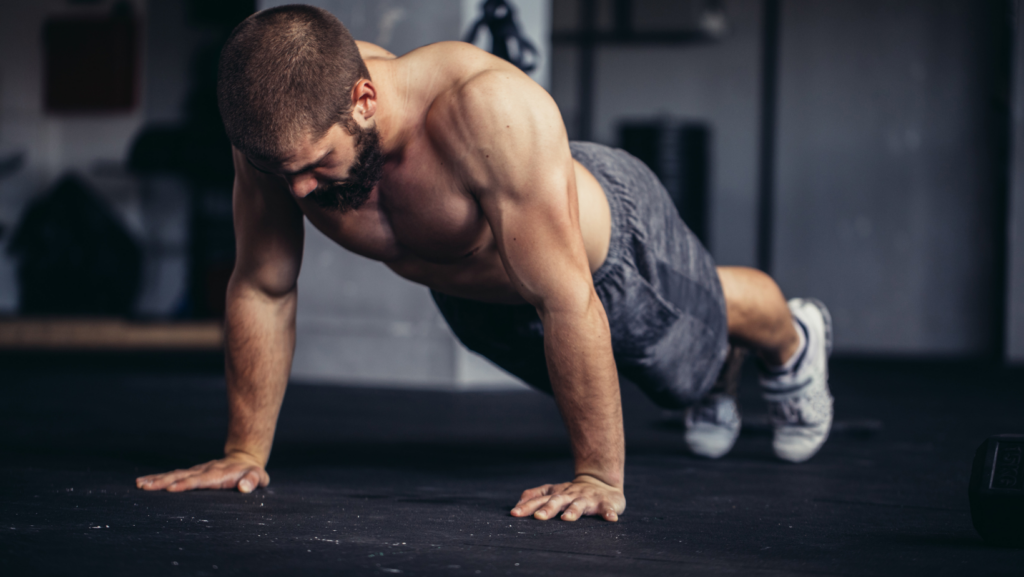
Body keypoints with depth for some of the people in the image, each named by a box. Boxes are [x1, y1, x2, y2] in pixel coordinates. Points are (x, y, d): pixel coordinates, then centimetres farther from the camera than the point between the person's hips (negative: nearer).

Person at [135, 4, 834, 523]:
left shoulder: (492, 110, -51)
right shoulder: (283, 127, -35)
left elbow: (568, 302, -46)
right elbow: (262, 289, -21)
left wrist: (599, 477, -42)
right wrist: (246, 452, -19)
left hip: (609, 245, -4)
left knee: (703, 319, 29)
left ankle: (793, 341, 64)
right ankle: (707, 393, 67)